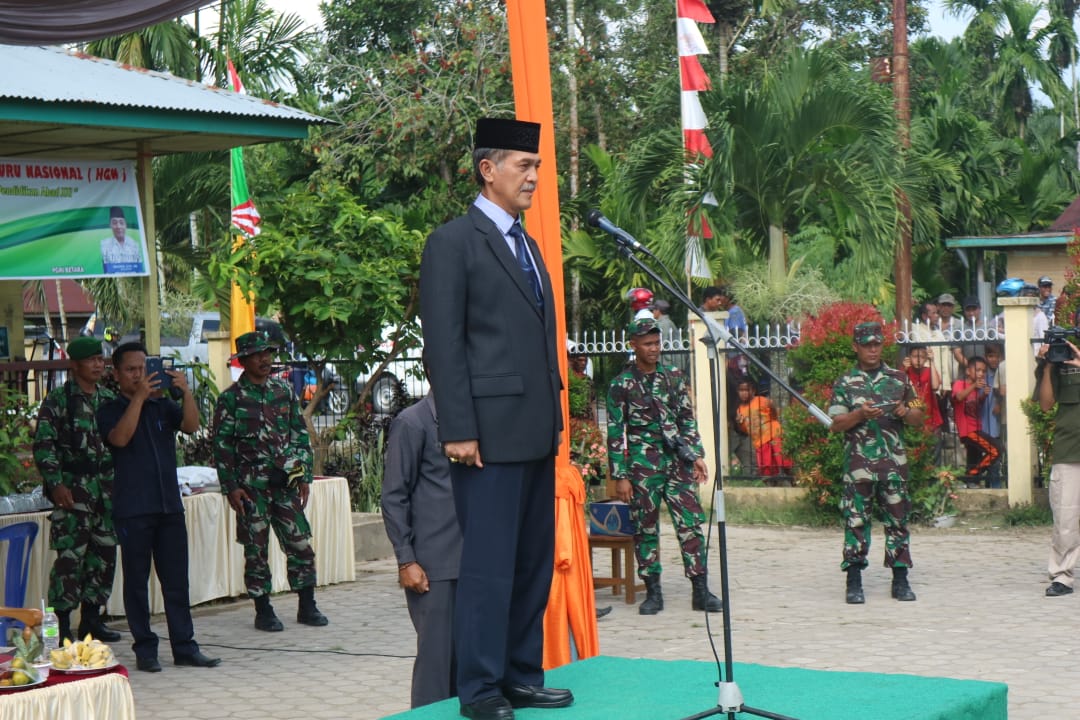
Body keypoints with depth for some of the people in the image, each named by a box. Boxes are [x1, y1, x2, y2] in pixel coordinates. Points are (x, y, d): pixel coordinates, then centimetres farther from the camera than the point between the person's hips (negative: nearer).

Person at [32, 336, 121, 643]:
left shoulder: (109, 398, 13)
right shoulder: (58, 400, -4)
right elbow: (43, 445, -7)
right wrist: (55, 484, -15)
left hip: (106, 487, 6)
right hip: (73, 488, -6)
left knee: (105, 553, 8)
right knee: (70, 556, -9)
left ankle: (91, 618, 18)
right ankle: (62, 624, -3)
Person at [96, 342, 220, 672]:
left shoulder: (163, 405, 12)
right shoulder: (110, 410, 2)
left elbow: (191, 426, -3)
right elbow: (120, 438, -17)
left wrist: (185, 392, -18)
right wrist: (138, 397, -21)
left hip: (169, 505, 4)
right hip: (132, 509, -4)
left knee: (176, 579, 5)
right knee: (137, 580, 2)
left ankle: (184, 646, 9)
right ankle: (144, 648, 9)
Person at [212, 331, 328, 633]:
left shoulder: (284, 391, 10)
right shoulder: (231, 398, -2)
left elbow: (300, 435, 14)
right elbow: (222, 446, -2)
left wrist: (304, 476, 8)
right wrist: (231, 488, -8)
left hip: (286, 483, 3)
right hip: (251, 484, -3)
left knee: (300, 543, 3)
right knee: (256, 548, 2)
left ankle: (307, 606, 13)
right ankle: (263, 611, 11)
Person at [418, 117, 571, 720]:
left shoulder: (527, 245, 20)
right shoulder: (453, 242, -5)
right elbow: (444, 344, -11)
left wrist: (555, 415, 15)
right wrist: (458, 430, -16)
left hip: (536, 432, 8)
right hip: (491, 432, -8)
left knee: (535, 561, 11)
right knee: (489, 563, -5)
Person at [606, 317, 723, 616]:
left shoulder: (674, 376, 9)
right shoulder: (622, 385, -1)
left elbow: (688, 420, 15)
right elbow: (615, 433, -1)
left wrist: (697, 455, 6)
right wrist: (620, 476, -5)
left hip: (677, 462, 3)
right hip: (643, 465, -2)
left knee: (691, 524, -2)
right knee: (646, 529, 2)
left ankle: (701, 591, 1)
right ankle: (653, 592, 11)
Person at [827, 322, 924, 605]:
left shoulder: (899, 379, 11)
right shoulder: (845, 384, 5)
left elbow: (919, 418, 14)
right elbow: (835, 424, -1)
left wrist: (904, 412, -8)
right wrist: (860, 415, -17)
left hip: (894, 462, 2)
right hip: (859, 462, -2)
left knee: (897, 518, 4)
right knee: (856, 519, -4)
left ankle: (901, 581, 10)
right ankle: (854, 583, -1)